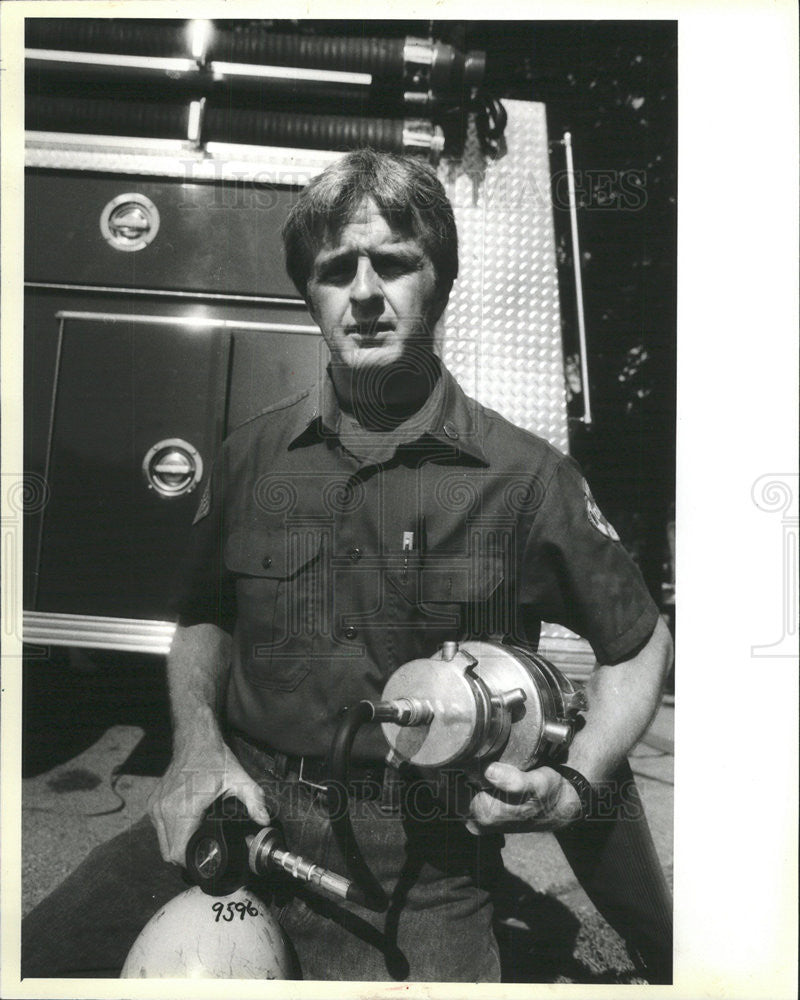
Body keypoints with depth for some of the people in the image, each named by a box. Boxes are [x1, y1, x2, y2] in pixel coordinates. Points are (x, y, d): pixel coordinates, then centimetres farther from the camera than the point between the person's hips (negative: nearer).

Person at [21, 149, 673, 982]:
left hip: (419, 862, -1)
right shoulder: (251, 454, 4)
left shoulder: (526, 477, -6)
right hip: (244, 812, 3)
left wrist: (575, 784, -9)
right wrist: (196, 741, -1)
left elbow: (639, 644, 7)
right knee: (40, 956, -14)